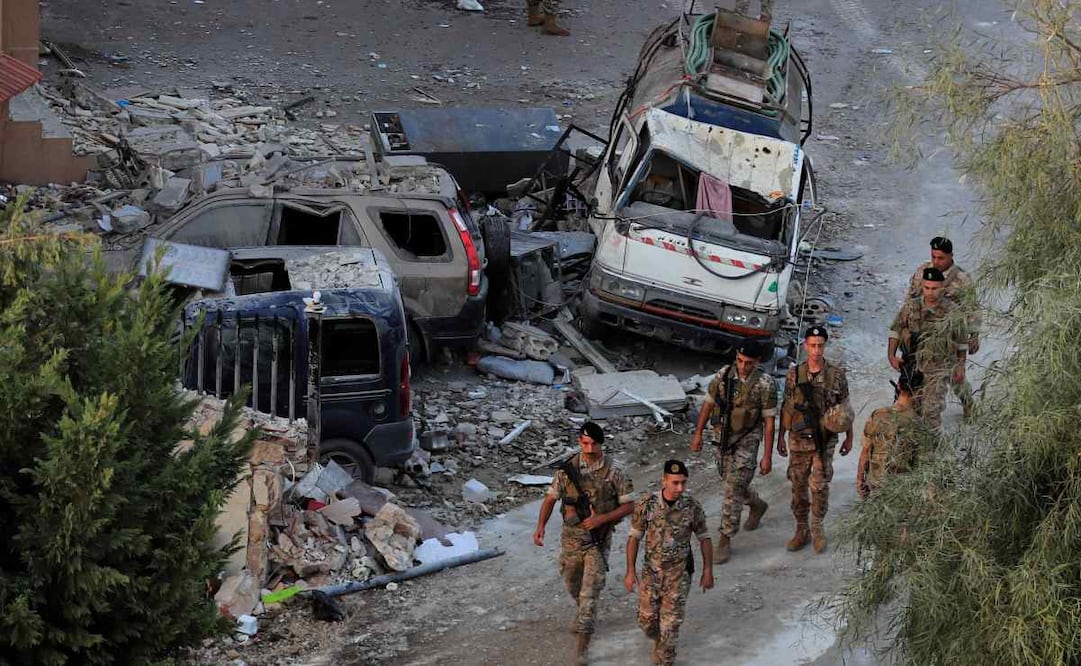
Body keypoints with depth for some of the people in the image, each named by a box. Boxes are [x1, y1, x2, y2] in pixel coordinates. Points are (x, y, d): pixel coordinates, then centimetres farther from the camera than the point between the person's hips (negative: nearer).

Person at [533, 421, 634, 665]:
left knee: (590, 592, -8)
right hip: (571, 537, 3)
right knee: (572, 584, 22)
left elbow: (629, 505, -6)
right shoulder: (567, 469, -5)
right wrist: (540, 527, -12)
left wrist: (601, 519, -19)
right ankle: (585, 614, 53)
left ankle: (583, 644, -4)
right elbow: (550, 499, 1)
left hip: (598, 540, -3)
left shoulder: (613, 473, -11)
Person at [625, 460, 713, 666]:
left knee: (670, 623, -1)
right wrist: (630, 571, -5)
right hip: (651, 571, 1)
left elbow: (704, 538, -1)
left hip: (679, 573, -1)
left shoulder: (692, 507, -14)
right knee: (647, 620, 10)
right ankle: (659, 641, 43)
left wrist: (708, 571, 0)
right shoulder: (646, 505, -15)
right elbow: (634, 537, -4)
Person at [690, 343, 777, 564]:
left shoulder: (765, 384, -16)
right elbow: (709, 403, 7)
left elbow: (769, 421, -11)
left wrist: (767, 457, -10)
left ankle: (724, 541, -4)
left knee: (734, 490, -10)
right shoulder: (723, 375, -5)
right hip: (721, 438, 5)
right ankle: (757, 505, 51)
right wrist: (698, 433, 7)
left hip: (746, 441, -5)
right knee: (731, 483, 21)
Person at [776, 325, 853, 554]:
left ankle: (817, 526, 14)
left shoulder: (837, 375, -5)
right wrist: (781, 438, 8)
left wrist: (849, 438, 8)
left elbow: (845, 410, 4)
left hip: (824, 441, -2)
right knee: (798, 486, 7)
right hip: (799, 439, 2)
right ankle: (801, 530, 20)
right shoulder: (794, 375, -1)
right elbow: (786, 408, 7)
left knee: (819, 485, -7)